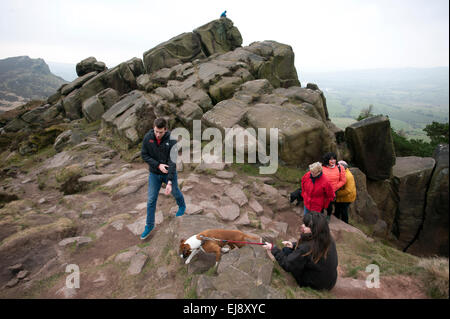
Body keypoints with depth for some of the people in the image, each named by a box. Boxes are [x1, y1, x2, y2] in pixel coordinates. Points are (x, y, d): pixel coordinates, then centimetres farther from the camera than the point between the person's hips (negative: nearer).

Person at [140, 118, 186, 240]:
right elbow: (144, 155, -7)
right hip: (154, 174, 2)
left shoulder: (172, 140, -23)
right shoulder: (147, 137, -15)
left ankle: (182, 206, 54)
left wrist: (170, 182, -32)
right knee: (151, 200, 7)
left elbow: (172, 162, -26)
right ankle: (149, 225, 25)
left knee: (175, 192, 21)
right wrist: (158, 165, -21)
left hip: (169, 173, -2)